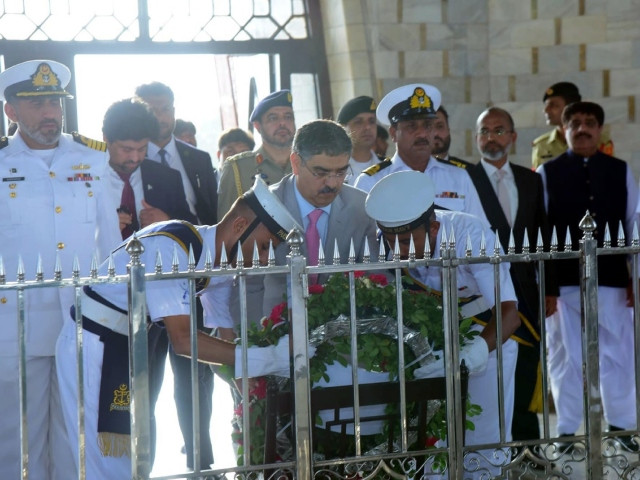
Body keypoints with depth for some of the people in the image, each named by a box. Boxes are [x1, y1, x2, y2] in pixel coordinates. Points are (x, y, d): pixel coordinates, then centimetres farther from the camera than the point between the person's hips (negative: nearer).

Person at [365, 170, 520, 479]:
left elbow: (509, 312, -40)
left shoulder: (470, 234, -33)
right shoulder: (385, 244, -20)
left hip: (487, 338, -3)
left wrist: (473, 355, -57)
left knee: (484, 447, -5)